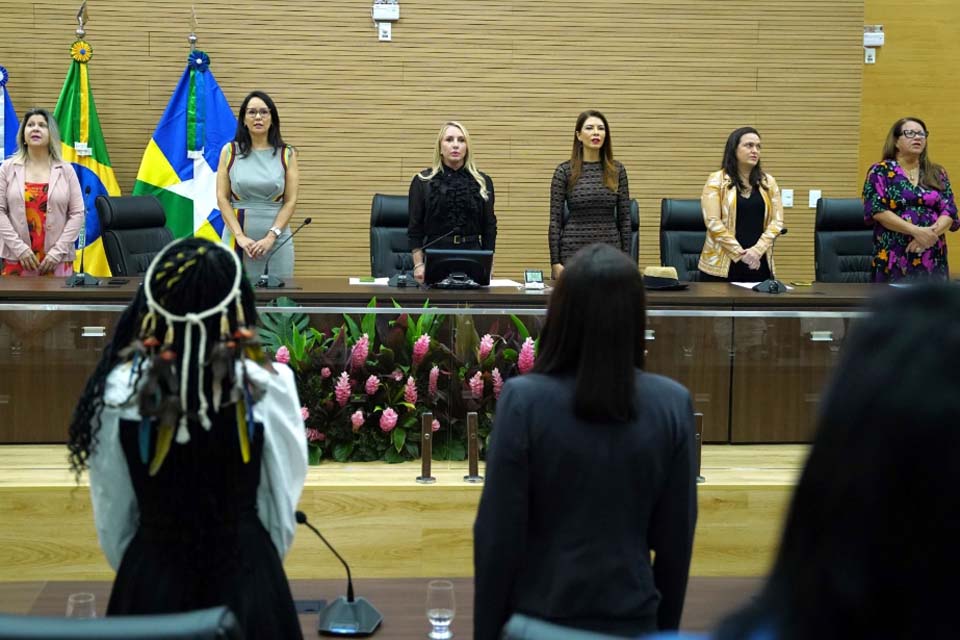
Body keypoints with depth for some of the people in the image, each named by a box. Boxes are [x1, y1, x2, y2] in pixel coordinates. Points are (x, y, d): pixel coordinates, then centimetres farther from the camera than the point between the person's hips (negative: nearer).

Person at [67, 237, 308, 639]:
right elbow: (283, 500, -6)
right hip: (244, 573, -1)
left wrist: (133, 571, 14)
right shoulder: (269, 386, -18)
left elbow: (111, 515, -3)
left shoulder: (119, 389, -15)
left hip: (150, 575, 1)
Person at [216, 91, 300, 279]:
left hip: (278, 239, 1)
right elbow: (222, 198, 0)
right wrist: (239, 236, -11)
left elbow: (291, 201, 1)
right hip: (238, 238, 0)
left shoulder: (286, 154, 4)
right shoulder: (230, 151, 4)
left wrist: (271, 236, -10)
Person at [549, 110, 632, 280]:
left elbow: (624, 218, 6)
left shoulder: (617, 170, 5)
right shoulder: (564, 171, -2)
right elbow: (555, 220, -3)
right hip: (574, 252, -2)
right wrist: (555, 262, -8)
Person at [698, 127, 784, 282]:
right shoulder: (717, 180, -1)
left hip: (759, 264, 3)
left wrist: (757, 250, -11)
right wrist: (740, 253, -13)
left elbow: (776, 221, 4)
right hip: (722, 264, -3)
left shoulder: (768, 182, 10)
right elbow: (713, 222, -9)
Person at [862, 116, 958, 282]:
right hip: (894, 258, -3)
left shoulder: (937, 173, 14)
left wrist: (931, 233, -14)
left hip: (933, 259, 4)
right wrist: (915, 231, -17)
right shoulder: (880, 172, 3)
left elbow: (949, 212, 7)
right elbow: (877, 211, -8)